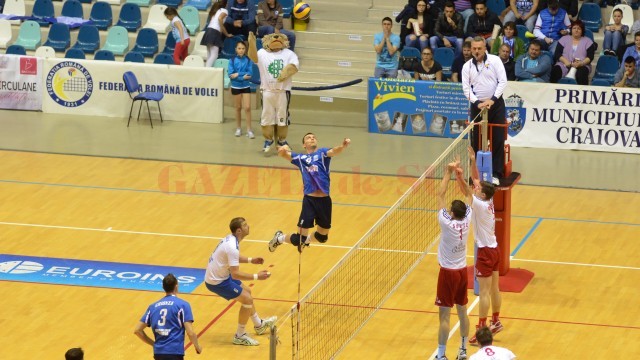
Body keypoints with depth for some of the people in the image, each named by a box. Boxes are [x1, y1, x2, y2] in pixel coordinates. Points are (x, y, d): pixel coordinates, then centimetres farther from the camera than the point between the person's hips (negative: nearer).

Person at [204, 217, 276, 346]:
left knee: (247, 291, 24)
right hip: (216, 282, -10)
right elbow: (235, 274, -32)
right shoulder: (232, 247, -31)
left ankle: (259, 325, 42)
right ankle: (240, 336, 4)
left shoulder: (230, 239, 0)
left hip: (217, 275, 10)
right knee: (247, 299, -8)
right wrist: (256, 276, -26)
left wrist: (250, 260, 12)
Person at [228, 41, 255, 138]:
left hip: (246, 87, -1)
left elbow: (250, 74, -11)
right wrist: (244, 76, -18)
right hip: (236, 86, 1)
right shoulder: (232, 60, -4)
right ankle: (238, 128, 22)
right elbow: (230, 74, -12)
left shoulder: (248, 60, -4)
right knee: (238, 108, 10)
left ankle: (249, 130, -4)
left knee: (247, 108, -7)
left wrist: (238, 74, -16)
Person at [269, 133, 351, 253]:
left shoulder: (322, 153, 9)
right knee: (298, 240, -5)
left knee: (322, 238, 19)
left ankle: (307, 238, 50)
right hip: (309, 200, -2)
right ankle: (279, 238, 24)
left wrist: (343, 146, -34)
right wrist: (283, 149, -20)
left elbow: (334, 151, -11)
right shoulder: (300, 158, 12)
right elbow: (282, 154, 5)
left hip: (324, 200, 2)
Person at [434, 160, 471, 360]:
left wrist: (448, 173, -9)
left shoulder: (447, 223, -22)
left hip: (448, 272, -6)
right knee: (462, 312, 15)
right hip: (462, 270, 6)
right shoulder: (467, 220, -9)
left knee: (444, 316, -4)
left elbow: (440, 195, -16)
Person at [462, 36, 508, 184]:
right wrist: (477, 102, -13)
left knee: (498, 140, -2)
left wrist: (492, 100, -15)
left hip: (495, 104, -2)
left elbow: (503, 81, -7)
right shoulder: (467, 66, 4)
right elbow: (466, 88, 2)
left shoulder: (495, 61, -3)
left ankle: (496, 174, 4)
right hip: (477, 105, 2)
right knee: (476, 142, 2)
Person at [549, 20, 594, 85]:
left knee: (582, 73, -38)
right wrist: (565, 61, -13)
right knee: (555, 70, -31)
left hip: (581, 66, -1)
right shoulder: (564, 39, 17)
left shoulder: (588, 41, 13)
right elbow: (557, 53, 7)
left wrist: (581, 63, -18)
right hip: (564, 65, 1)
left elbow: (590, 57, 3)